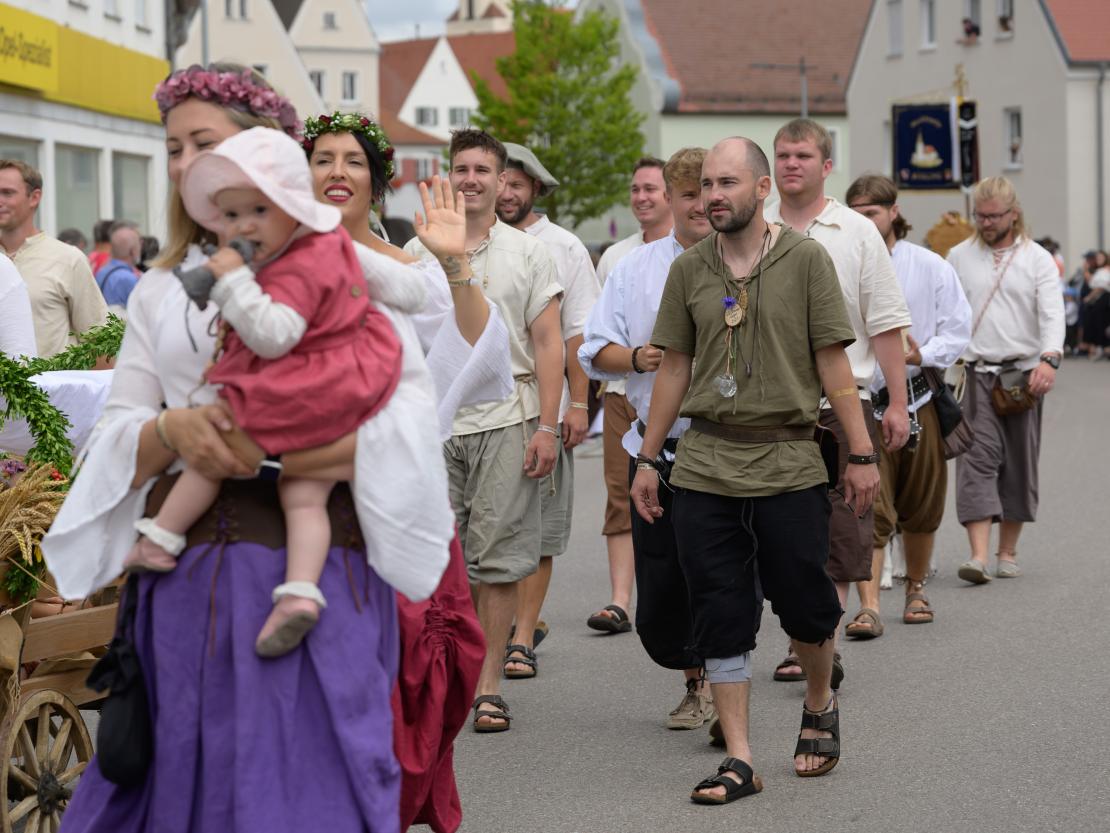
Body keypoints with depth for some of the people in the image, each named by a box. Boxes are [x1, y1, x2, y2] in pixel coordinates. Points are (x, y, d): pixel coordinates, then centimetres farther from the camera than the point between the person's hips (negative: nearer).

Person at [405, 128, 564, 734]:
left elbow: (548, 344, 4)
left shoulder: (527, 253, 8)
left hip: (506, 419, -1)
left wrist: (547, 426, -5)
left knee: (498, 560, -1)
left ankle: (488, 685, 4)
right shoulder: (417, 254, 10)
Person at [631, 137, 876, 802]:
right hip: (706, 466, 2)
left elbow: (833, 362, -1)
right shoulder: (688, 270, 7)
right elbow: (675, 367, 13)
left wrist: (862, 453, -4)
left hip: (789, 464, -2)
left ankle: (820, 706, 33)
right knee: (721, 615, 1)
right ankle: (739, 762, 8)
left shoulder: (806, 259, -1)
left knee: (805, 603, 2)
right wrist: (648, 458, 12)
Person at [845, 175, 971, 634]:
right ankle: (868, 608, -14)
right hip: (860, 402, -2)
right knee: (867, 508, -12)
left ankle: (916, 588, 33)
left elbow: (958, 327, 2)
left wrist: (923, 354, -15)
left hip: (918, 397, 2)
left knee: (920, 506, 13)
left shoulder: (929, 266, 2)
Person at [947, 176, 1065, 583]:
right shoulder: (959, 257, 9)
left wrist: (1049, 358, -24)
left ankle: (1007, 553, 17)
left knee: (1019, 465, 6)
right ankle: (979, 556, -21)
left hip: (1024, 374, 0)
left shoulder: (1037, 259, 3)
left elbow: (1053, 314, -8)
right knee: (977, 458, -13)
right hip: (977, 373, 0)